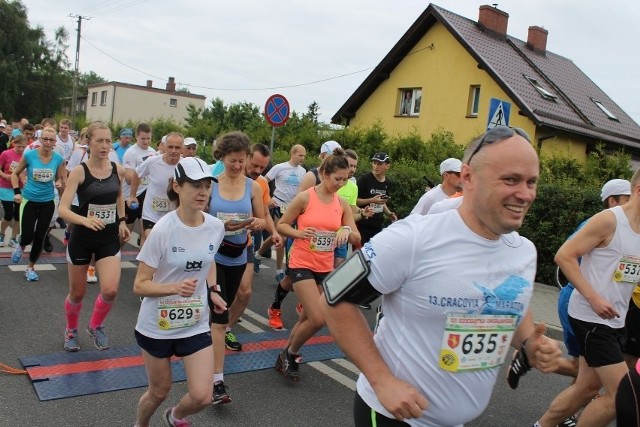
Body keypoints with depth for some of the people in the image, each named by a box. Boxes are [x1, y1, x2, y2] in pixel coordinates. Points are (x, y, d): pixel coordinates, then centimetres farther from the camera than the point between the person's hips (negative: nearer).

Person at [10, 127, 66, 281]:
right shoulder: (29, 155, -11)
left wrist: (60, 183, -17)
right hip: (29, 200, -2)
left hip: (48, 202, 2)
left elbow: (60, 179, 6)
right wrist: (17, 192, -10)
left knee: (40, 237, 7)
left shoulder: (59, 159, -7)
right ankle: (20, 246, 34)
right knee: (27, 236, -5)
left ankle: (31, 267, 27)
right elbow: (15, 174, 2)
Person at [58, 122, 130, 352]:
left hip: (109, 238, 2)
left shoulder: (118, 170, -3)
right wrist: (85, 220, -39)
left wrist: (122, 221, 11)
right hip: (82, 238, -2)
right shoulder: (79, 171, -14)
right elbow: (63, 209, -21)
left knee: (110, 291, -13)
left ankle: (96, 326, 18)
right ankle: (71, 331, 41)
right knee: (77, 293, 11)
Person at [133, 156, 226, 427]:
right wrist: (176, 288, -35)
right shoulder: (163, 230, -21)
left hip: (196, 325, 3)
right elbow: (140, 286, -18)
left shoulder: (216, 227, -8)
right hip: (157, 326, -3)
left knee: (202, 397, -2)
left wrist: (212, 290, 0)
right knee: (159, 392, 15)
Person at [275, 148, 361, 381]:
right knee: (318, 319, -14)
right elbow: (281, 225, -4)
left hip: (326, 268, 5)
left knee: (307, 318, 14)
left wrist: (347, 231, -20)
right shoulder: (305, 198, -11)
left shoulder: (342, 204, 2)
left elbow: (357, 239, 2)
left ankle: (287, 357, 35)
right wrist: (299, 233, -23)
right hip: (302, 264, -5)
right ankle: (290, 354, 13)